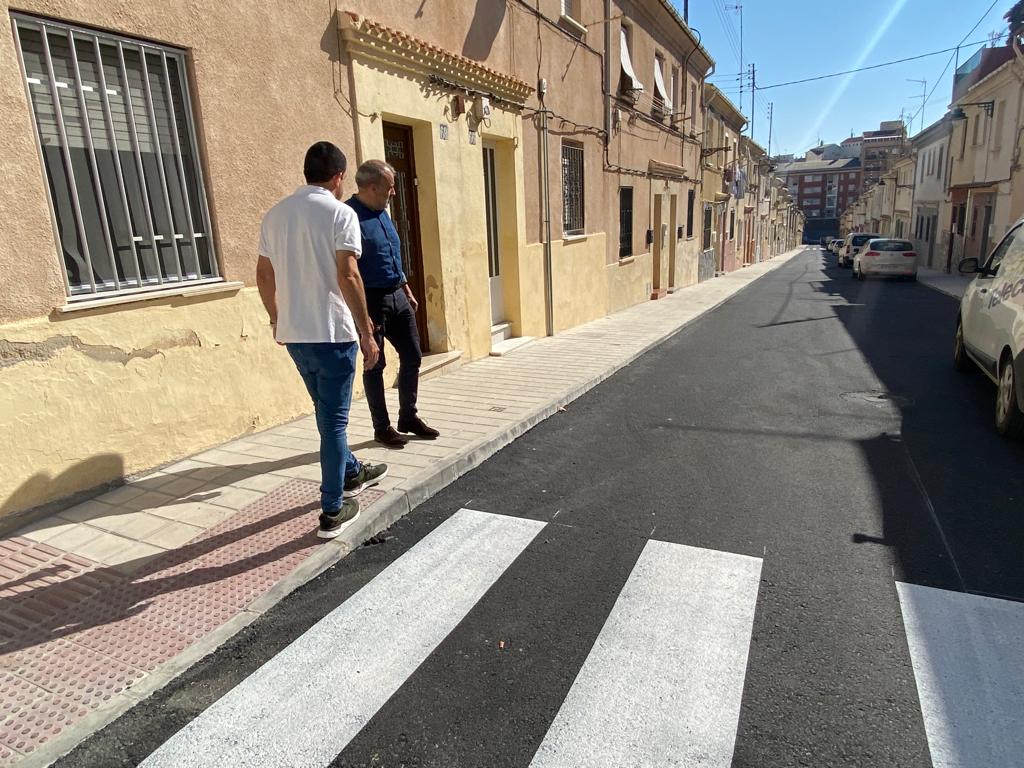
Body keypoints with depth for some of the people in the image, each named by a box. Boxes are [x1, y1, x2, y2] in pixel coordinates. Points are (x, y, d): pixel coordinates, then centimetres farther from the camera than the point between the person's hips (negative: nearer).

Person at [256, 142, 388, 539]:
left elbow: (263, 275, 13)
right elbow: (348, 276, -18)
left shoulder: (274, 214, 10)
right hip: (331, 332, -7)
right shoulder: (340, 213, -10)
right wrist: (366, 332, -14)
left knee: (328, 412, 22)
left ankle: (351, 473, 41)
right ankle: (332, 510, 8)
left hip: (292, 332, 7)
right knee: (333, 418, 2)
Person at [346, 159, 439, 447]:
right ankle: (382, 427, 17)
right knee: (374, 366, 4)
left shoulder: (382, 212, 11)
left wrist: (407, 291, 19)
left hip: (397, 297, 8)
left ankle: (408, 417, 26)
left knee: (412, 357, 11)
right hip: (371, 301, -8)